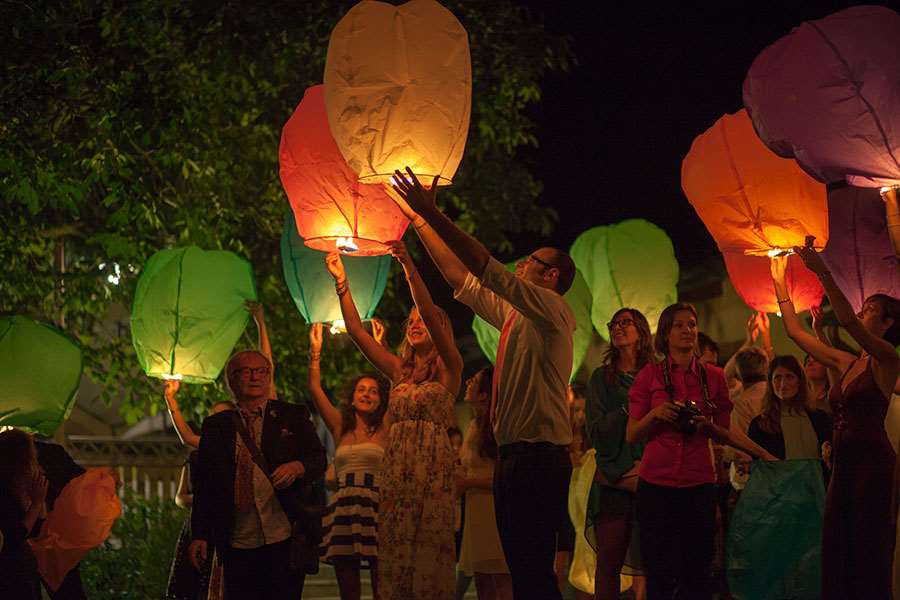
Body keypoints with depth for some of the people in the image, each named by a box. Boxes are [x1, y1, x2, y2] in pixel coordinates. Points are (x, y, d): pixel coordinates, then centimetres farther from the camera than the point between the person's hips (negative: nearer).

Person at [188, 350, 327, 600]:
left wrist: (297, 467, -16)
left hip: (286, 540, -1)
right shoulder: (216, 426, 13)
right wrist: (200, 534, 4)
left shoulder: (293, 417, 11)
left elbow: (319, 460, 7)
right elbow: (204, 483, 11)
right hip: (239, 544, 1)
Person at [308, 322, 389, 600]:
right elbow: (315, 389, 11)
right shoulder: (341, 428, 15)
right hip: (343, 510, 3)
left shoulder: (384, 430, 7)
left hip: (376, 508, -3)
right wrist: (315, 350, 4)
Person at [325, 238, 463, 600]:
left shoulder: (449, 370, 3)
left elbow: (431, 316, -11)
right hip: (396, 470, 5)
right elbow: (356, 331, 12)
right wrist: (341, 282, 3)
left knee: (430, 555, -8)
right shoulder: (399, 372, 18)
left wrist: (409, 267, -19)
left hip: (433, 468, -5)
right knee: (396, 556, 1)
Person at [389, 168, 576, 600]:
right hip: (513, 455, 10)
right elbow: (462, 279, 25)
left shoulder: (552, 309, -5)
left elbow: (485, 268, -14)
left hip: (538, 456, -10)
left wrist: (432, 213, -13)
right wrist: (419, 219, 23)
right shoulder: (514, 316, 21)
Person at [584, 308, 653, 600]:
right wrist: (627, 410, -9)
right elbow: (596, 431, 3)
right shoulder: (602, 377, 12)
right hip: (612, 482, 0)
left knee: (645, 564, -6)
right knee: (609, 562, -7)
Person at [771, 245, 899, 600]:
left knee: (869, 557, -7)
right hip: (843, 465, 8)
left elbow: (847, 322, -21)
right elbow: (795, 331, 23)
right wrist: (780, 282, 21)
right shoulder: (846, 364, 18)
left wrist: (822, 272, -23)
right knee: (837, 557, 6)